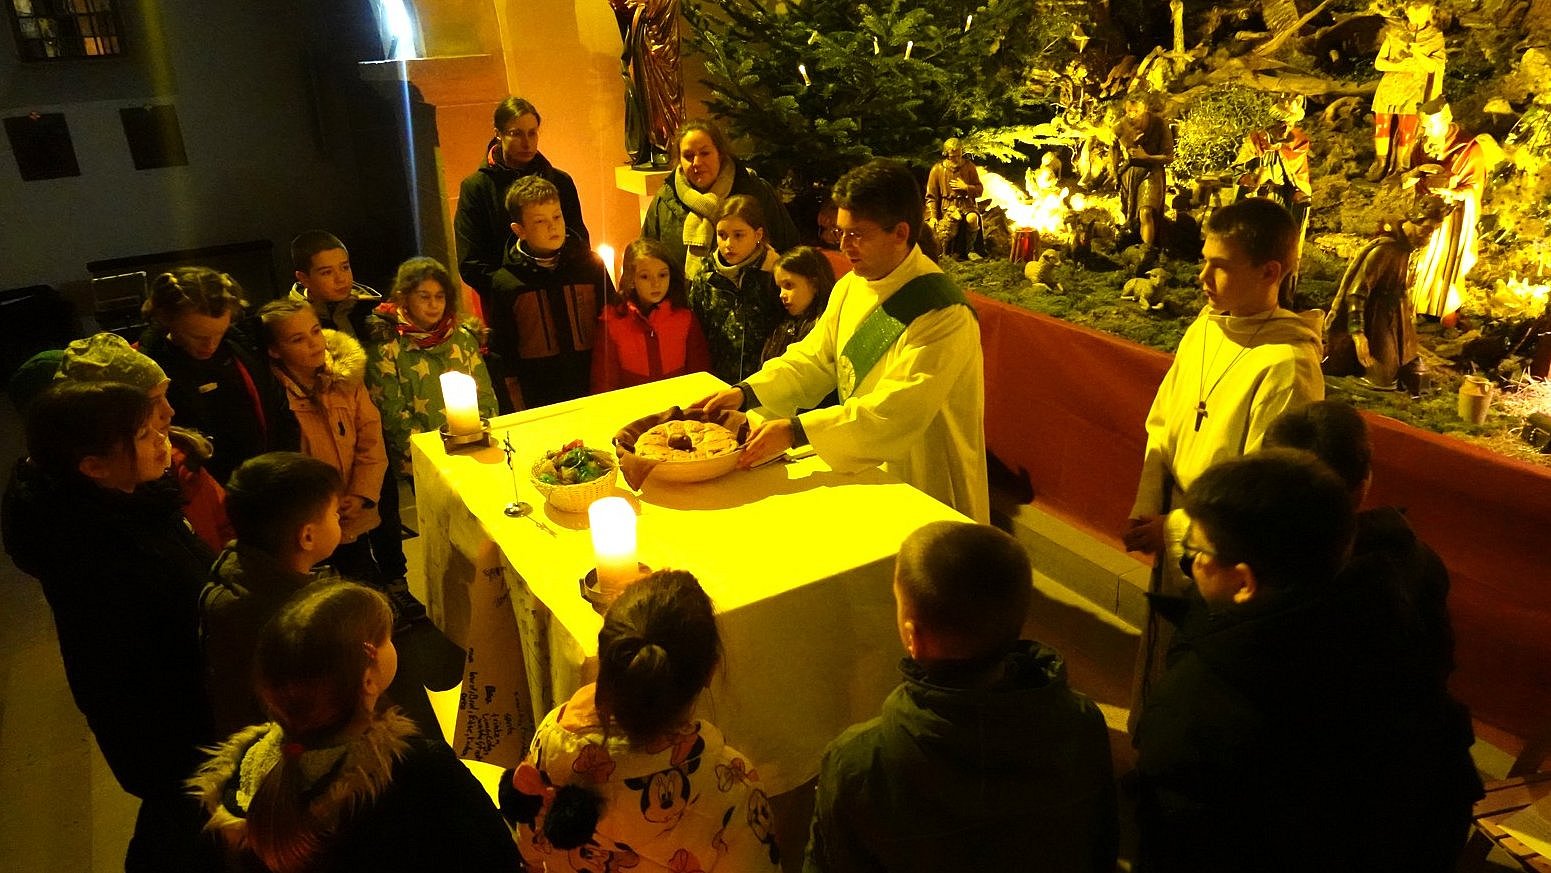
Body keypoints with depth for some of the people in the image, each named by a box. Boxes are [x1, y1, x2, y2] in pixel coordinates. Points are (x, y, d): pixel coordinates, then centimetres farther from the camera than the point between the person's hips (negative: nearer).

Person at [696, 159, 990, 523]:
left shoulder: (943, 315, -22)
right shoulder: (850, 288, 3)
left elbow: (899, 411, -29)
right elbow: (813, 360, 9)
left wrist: (796, 430, -33)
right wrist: (746, 392, -9)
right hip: (862, 476, 6)